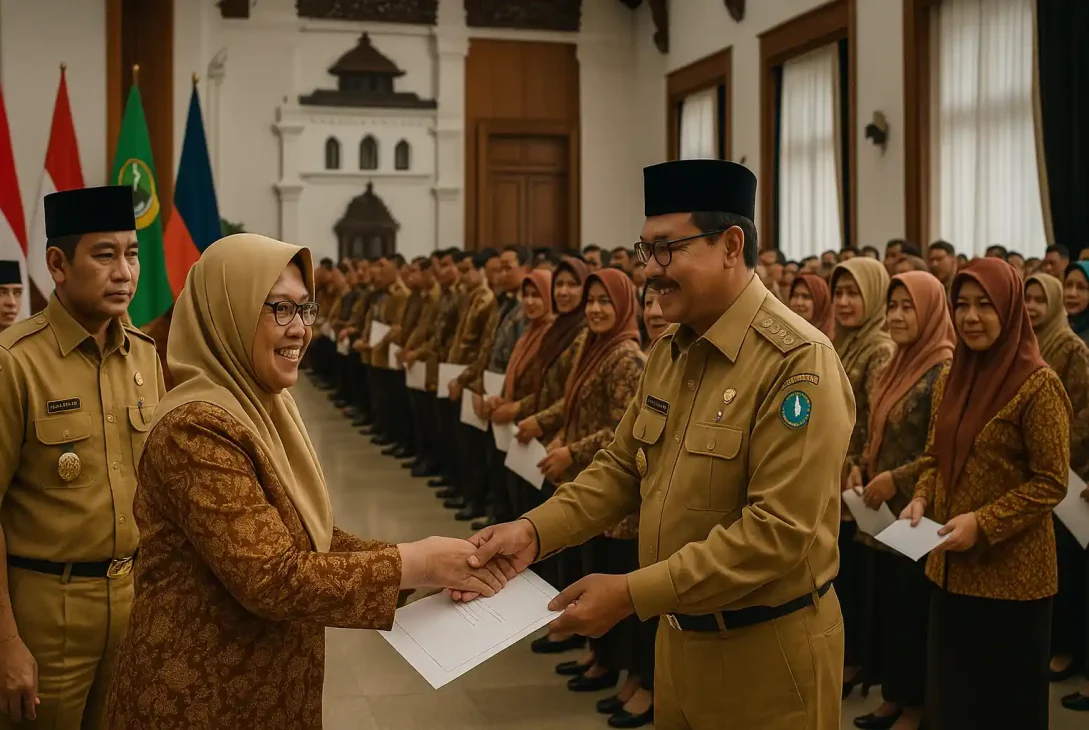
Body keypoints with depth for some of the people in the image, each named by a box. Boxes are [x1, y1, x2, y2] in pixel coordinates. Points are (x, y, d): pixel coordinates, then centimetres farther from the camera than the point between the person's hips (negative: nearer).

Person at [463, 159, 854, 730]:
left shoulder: (798, 362, -21)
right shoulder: (670, 350, 5)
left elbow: (778, 532, -26)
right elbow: (622, 467, 9)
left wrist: (631, 594, -26)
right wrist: (535, 531, -8)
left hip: (766, 650, -7)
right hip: (679, 637, 7)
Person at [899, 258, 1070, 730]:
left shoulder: (1038, 385, -13)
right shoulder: (949, 380, 7)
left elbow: (1051, 483, -14)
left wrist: (983, 524, -21)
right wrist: (921, 500, -4)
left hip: (1011, 572, -6)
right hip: (951, 567, 7)